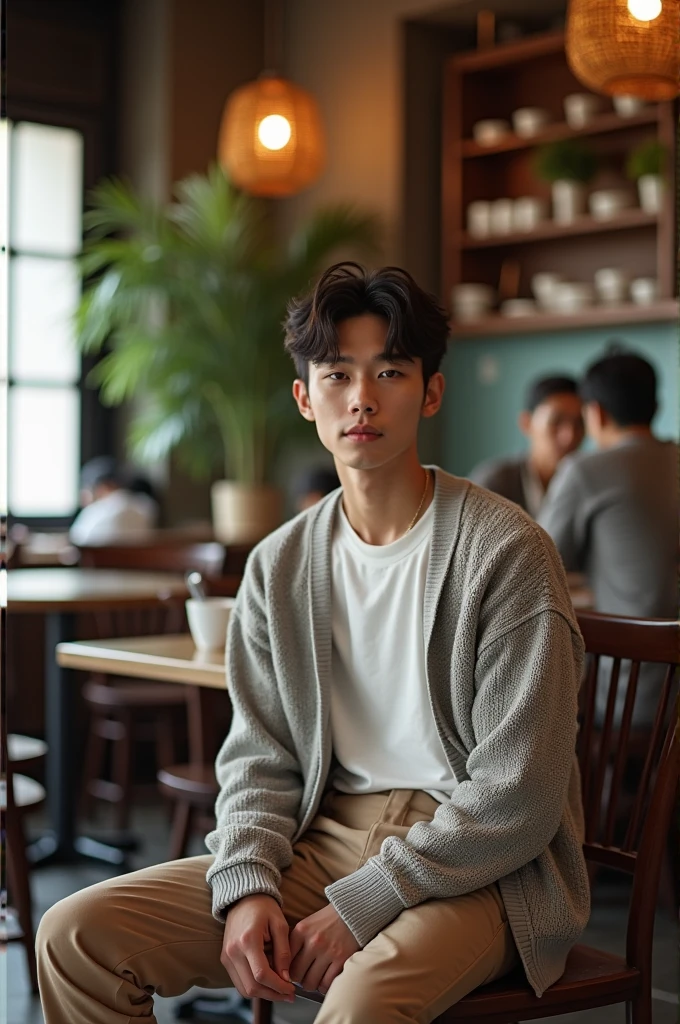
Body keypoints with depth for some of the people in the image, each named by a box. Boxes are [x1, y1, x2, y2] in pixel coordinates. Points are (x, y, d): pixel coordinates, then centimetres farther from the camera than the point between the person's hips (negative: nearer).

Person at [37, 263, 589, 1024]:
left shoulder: (507, 552, -11)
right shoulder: (280, 567, 7)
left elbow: (518, 797, -13)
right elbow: (259, 760, 9)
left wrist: (361, 906, -16)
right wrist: (247, 887, -11)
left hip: (475, 868, -5)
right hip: (323, 841, 5)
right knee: (76, 934, -9)